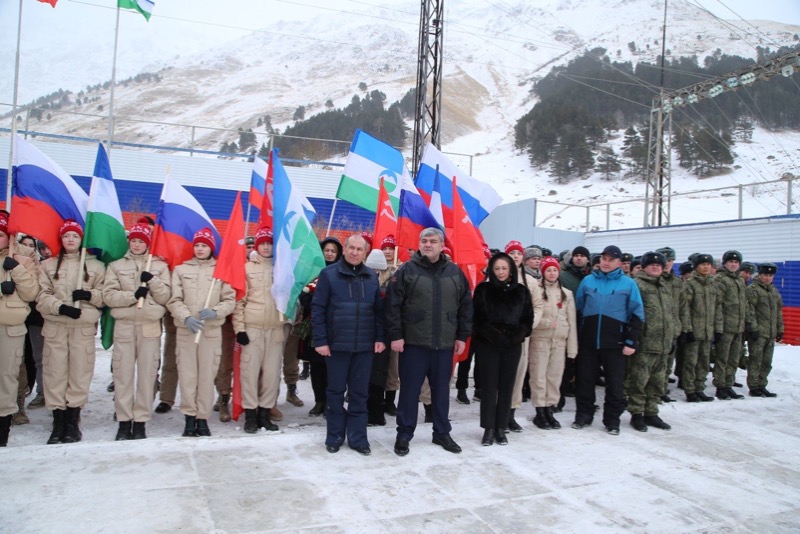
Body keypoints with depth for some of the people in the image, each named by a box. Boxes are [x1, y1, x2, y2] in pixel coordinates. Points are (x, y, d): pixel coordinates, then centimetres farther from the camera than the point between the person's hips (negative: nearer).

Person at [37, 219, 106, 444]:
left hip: (84, 327, -1)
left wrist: (89, 295, -13)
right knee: (55, 373, 0)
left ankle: (73, 422, 10)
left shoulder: (96, 266, 11)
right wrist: (61, 307, -14)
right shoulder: (48, 265, 12)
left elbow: (106, 296, 7)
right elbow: (42, 296, 3)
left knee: (80, 373, -2)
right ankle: (58, 423, 10)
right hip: (55, 327, 1)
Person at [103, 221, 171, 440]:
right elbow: (109, 296, 0)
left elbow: (165, 297, 3)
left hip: (150, 326, 0)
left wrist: (152, 281, -12)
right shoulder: (116, 266, 11)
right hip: (124, 326, 0)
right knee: (123, 374, 0)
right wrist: (133, 294, -14)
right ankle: (124, 422, 10)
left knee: (147, 374, 0)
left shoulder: (160, 266, 10)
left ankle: (140, 422, 8)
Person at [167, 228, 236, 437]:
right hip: (185, 329, 1)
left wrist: (215, 312, -15)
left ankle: (203, 418, 10)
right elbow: (174, 300, 2)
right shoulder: (181, 269, 9)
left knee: (207, 375, 1)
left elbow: (230, 300, 4)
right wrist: (187, 317, -14)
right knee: (187, 374, 1)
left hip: (212, 330, 0)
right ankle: (190, 417, 11)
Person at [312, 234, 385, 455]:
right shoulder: (328, 274, -3)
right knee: (336, 391, 9)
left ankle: (358, 437, 19)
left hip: (365, 345, 3)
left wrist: (380, 337, 3)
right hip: (336, 344, -2)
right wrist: (320, 340, -9)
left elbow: (379, 310, 11)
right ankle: (334, 435, 22)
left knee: (359, 393, 9)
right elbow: (317, 309, -5)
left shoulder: (372, 277, 8)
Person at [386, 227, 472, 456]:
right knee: (409, 391, 5)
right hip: (413, 343, -3)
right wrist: (395, 335, -10)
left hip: (445, 344, 3)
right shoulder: (407, 270, -3)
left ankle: (442, 433, 28)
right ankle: (404, 435, 18)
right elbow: (393, 305, -6)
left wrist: (462, 336, 7)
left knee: (441, 391, 13)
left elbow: (466, 306, 10)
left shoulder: (455, 272, 6)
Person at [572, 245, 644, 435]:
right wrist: (576, 336, 5)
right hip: (587, 341, 2)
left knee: (614, 384, 6)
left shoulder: (628, 284, -1)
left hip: (615, 343, -2)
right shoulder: (588, 281, 5)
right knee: (584, 380, 9)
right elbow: (577, 309, 9)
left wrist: (631, 342, -7)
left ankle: (612, 420, 20)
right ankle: (583, 415, 23)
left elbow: (637, 315, -1)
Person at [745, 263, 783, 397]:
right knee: (756, 360, -4)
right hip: (758, 332, -7)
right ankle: (753, 387, 2)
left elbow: (779, 311, 23)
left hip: (771, 333, 7)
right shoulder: (752, 289, -6)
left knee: (767, 362, 11)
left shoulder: (774, 291, 18)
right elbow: (749, 310, -12)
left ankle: (761, 386, 21)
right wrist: (753, 328, -17)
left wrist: (780, 329, 18)